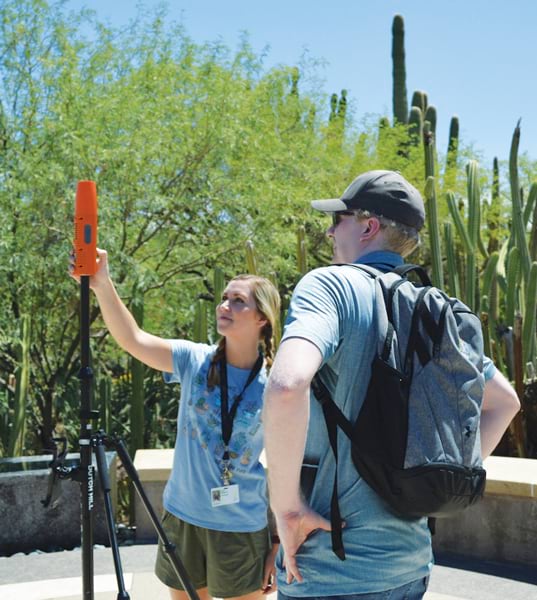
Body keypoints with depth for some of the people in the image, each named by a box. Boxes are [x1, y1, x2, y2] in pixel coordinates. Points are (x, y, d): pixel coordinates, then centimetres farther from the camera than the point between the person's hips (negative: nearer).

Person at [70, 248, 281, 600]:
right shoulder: (195, 361, -4)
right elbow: (134, 340, -18)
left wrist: (281, 545, -5)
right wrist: (102, 285, -32)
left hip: (242, 530, -3)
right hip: (182, 517, 3)